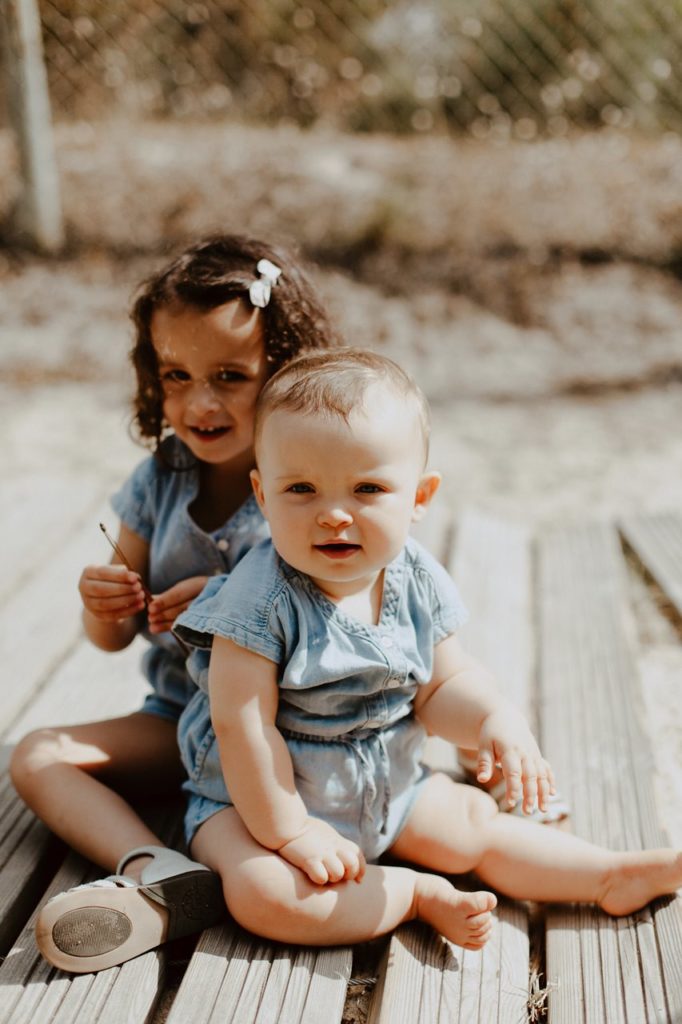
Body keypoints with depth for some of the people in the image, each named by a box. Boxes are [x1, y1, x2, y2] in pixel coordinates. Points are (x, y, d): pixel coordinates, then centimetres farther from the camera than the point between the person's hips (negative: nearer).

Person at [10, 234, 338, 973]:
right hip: (181, 719, 4)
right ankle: (158, 874, -32)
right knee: (37, 757, -11)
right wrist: (104, 607, -17)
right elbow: (114, 639, 7)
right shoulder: (157, 483, 1)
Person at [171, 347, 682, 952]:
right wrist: (289, 832, -21)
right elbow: (242, 724, -25)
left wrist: (495, 717, -22)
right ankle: (421, 894, -11)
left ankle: (613, 878, 25)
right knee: (264, 893, -29)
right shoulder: (261, 598, -28)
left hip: (387, 790, 5)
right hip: (259, 801, -5)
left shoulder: (418, 583, -9)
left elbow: (442, 685, 0)